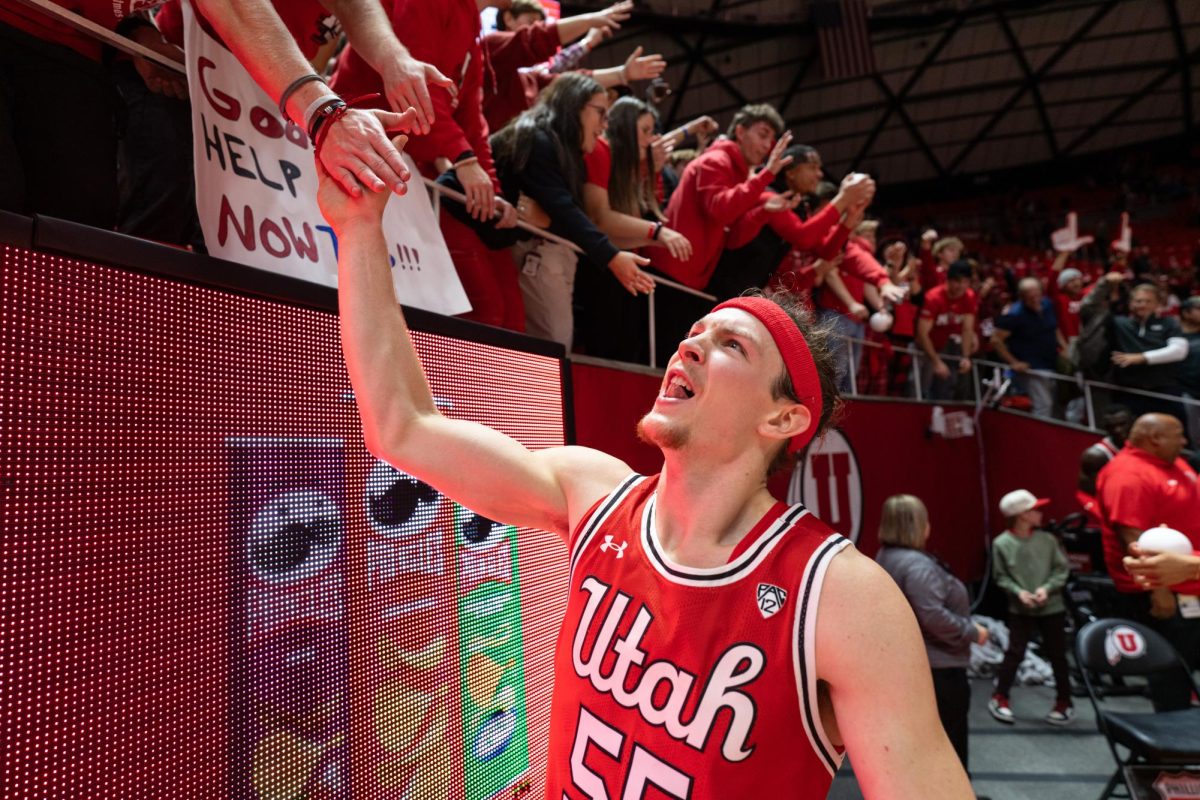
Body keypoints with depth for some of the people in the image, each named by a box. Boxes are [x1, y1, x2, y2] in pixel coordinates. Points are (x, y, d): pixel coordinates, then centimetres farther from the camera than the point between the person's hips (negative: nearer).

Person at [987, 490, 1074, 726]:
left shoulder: (1047, 539, -7)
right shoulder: (1002, 543, -12)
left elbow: (1062, 569, -1)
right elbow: (1000, 577, -4)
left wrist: (1047, 588, -15)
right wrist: (1018, 591, -18)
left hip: (1052, 607, 2)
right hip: (1020, 609, -2)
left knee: (1057, 655, 11)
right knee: (1014, 653, -1)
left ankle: (1064, 702, 27)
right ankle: (1000, 699, 13)